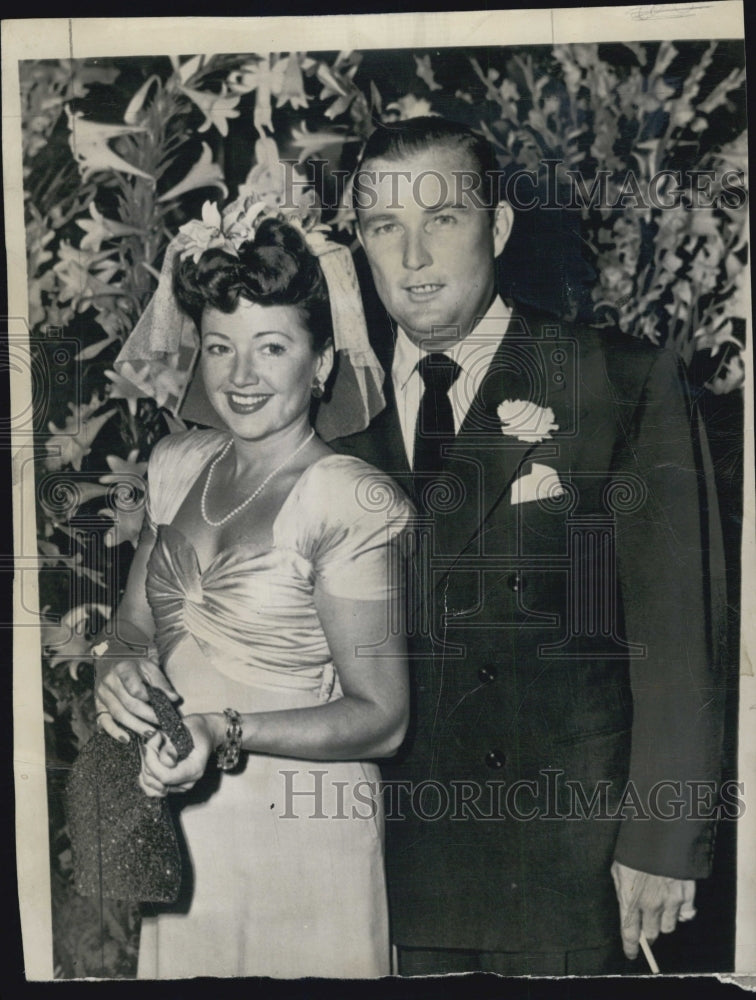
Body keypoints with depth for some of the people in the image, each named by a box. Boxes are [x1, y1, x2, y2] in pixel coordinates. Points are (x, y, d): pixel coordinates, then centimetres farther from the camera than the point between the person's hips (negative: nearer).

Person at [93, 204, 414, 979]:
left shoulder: (350, 500, -19)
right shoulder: (177, 464, 0)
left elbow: (380, 718, -16)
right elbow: (133, 625, 8)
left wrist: (227, 732, -26)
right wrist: (118, 672, -13)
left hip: (301, 833, -5)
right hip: (176, 824, 6)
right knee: (181, 964, 25)